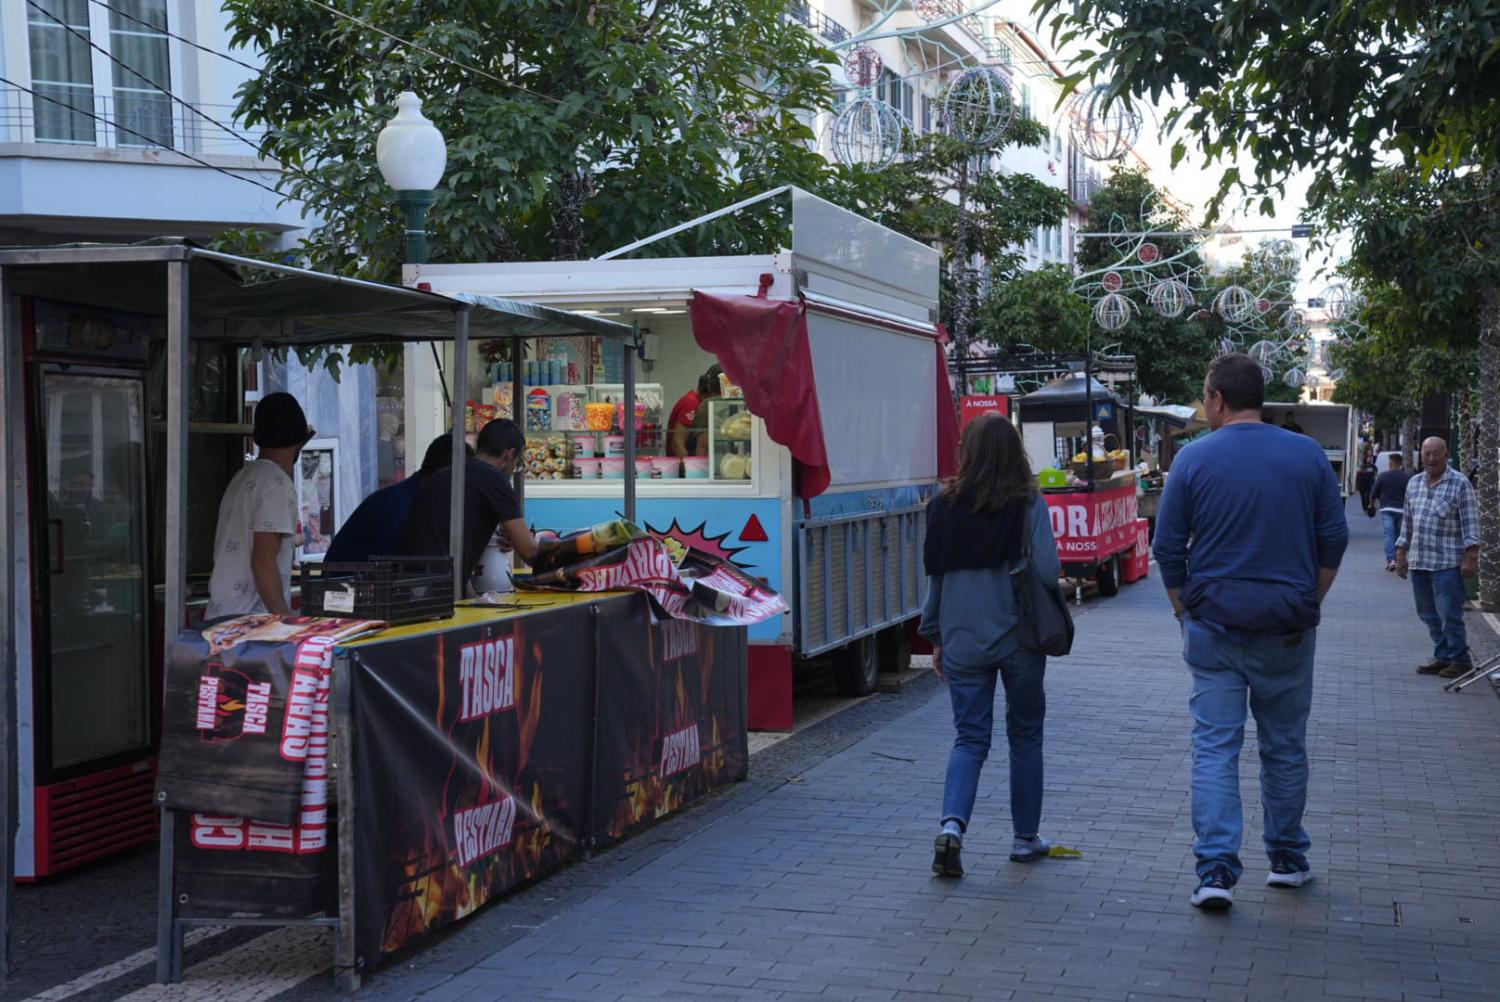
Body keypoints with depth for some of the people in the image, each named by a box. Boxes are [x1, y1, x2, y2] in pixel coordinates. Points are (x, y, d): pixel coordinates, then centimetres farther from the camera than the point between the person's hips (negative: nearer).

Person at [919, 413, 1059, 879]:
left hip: (963, 639, 2)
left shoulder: (945, 507, 0)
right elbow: (1047, 571, -15)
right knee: (1025, 735, 14)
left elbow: (934, 576, 5)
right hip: (1018, 637, -2)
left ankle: (952, 823, -14)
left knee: (969, 737, 8)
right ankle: (1025, 838, 23)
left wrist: (935, 636, 15)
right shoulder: (1029, 505, -9)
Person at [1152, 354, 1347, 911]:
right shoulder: (1309, 456, 1)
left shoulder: (1194, 460, -5)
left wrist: (1186, 612, 11)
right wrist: (1309, 605, 14)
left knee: (1215, 746, 1)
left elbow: (1168, 548, -1)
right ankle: (1287, 860, 26)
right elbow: (1334, 540, 3)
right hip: (1287, 630, 2)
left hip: (1214, 628, -1)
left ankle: (1216, 870, -8)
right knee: (1285, 747, 15)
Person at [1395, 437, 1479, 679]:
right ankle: (1442, 657, 18)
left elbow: (1470, 523, -7)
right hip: (1419, 561, 6)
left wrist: (1471, 556, -14)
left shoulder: (1460, 484, -4)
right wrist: (1401, 552, 16)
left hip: (1447, 563, -6)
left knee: (1449, 614, -7)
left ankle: (1459, 660, 3)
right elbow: (1407, 520, 20)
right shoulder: (1413, 483, 14)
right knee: (1429, 614, 9)